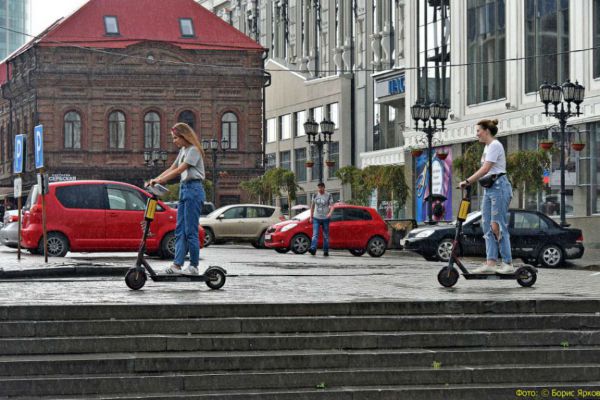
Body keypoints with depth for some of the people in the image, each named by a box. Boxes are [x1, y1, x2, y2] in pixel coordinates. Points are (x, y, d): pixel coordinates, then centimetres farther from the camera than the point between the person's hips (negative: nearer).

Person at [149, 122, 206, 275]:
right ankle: (177, 264, 0)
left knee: (190, 230, -8)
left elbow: (179, 170, -17)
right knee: (180, 229, 3)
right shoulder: (183, 151, 19)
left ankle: (194, 266, -3)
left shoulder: (193, 150, -10)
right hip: (184, 189, 10)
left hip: (193, 189, -10)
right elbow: (172, 169, 16)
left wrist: (160, 180, -19)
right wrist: (155, 179, 4)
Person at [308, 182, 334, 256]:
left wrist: (330, 213, -28)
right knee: (315, 235, -13)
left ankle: (326, 251, 13)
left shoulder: (329, 195, -1)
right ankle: (313, 249, -26)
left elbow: (331, 205, -8)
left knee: (326, 236, 5)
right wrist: (311, 217, 10)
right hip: (316, 218, 1)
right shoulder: (315, 195, 7)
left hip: (325, 218, -1)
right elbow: (312, 206, 14)